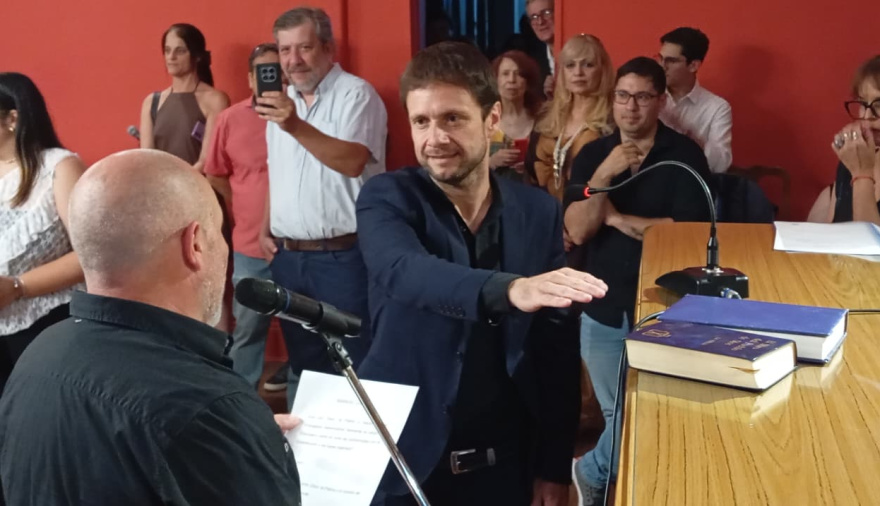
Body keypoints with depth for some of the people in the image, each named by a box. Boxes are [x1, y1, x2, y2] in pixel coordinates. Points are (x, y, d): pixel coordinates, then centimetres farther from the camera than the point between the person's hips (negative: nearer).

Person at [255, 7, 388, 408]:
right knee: (302, 362, 17)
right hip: (287, 256, 7)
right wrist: (266, 228, 13)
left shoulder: (356, 94, -9)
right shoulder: (281, 100, 14)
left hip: (343, 256, -7)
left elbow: (352, 162, -24)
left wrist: (296, 126, -34)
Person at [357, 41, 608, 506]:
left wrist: (555, 466, 2)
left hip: (504, 460, 2)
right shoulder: (387, 198, -9)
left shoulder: (538, 212, -2)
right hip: (404, 457, -2)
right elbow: (403, 271, -31)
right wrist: (510, 289, -48)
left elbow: (559, 352, 3)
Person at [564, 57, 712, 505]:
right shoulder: (592, 155, 1)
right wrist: (604, 175, -22)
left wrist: (616, 218, -12)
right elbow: (577, 232, -9)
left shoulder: (684, 154, -8)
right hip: (603, 311, 1)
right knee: (623, 417, 9)